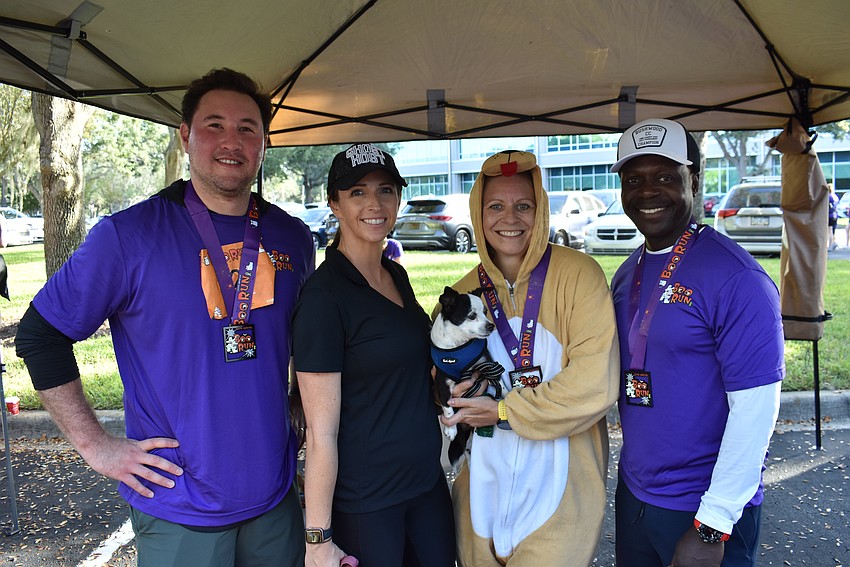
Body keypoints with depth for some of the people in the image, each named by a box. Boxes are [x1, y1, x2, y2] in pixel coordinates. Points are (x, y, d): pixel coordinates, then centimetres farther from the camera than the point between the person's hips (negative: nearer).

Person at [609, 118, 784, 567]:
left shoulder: (734, 276, -18)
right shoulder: (628, 274, 4)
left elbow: (756, 407, -20)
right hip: (632, 495, 6)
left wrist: (712, 528, -18)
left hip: (706, 512, -6)